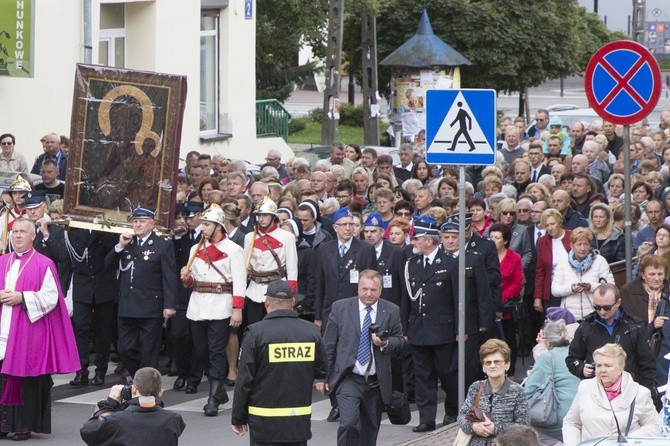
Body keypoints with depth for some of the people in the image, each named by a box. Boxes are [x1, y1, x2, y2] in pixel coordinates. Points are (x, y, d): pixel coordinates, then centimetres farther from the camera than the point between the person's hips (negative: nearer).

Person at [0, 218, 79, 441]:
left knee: (26, 378, -2)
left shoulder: (43, 265, -1)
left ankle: (24, 425, 5)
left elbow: (51, 297, -7)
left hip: (29, 331, -4)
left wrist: (22, 298, -15)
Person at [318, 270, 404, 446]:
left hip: (376, 383, 3)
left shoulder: (391, 311, 3)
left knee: (370, 429, 14)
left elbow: (399, 342, 9)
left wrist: (385, 343, -14)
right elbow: (328, 345, 3)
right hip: (348, 379, -3)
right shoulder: (340, 308, 0)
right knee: (349, 423, -21)